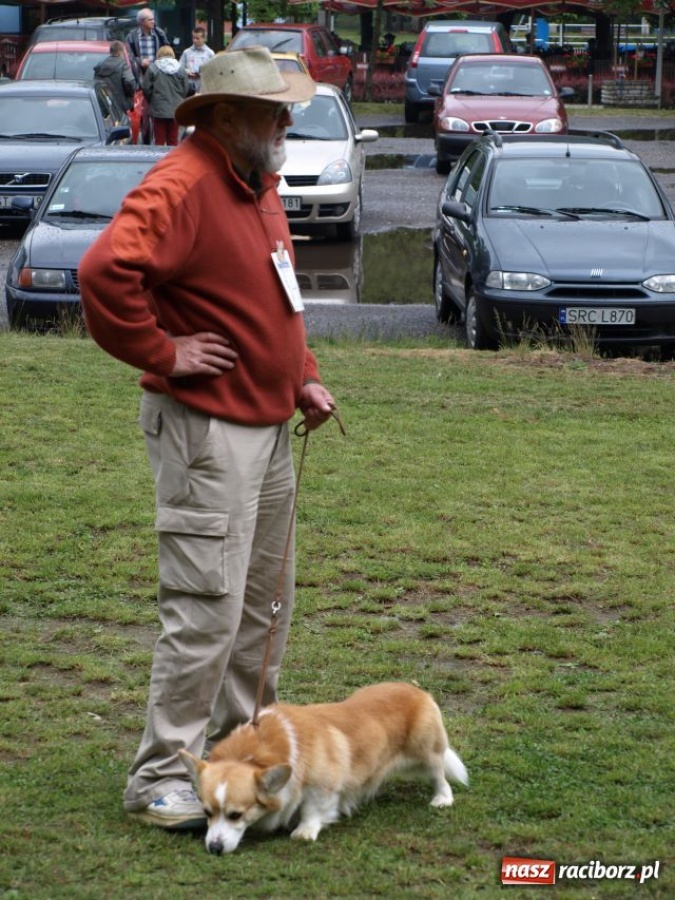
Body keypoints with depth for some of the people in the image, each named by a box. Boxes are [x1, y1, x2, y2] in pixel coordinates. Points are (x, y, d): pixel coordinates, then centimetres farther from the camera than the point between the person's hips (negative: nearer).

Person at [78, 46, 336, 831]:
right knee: (207, 607, -9)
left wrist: (302, 377, 14)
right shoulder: (180, 186, -18)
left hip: (270, 428, 10)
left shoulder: (258, 185, 13)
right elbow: (106, 272, -32)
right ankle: (159, 778, 0)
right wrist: (162, 354, -23)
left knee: (265, 601, 17)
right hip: (206, 432, -10)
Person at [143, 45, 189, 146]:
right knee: (173, 140, 9)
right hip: (176, 110, 2)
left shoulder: (152, 69, -5)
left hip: (159, 109, -2)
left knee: (159, 140, 2)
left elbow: (146, 88, -3)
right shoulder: (180, 70, 0)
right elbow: (186, 89, 3)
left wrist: (151, 101, 15)